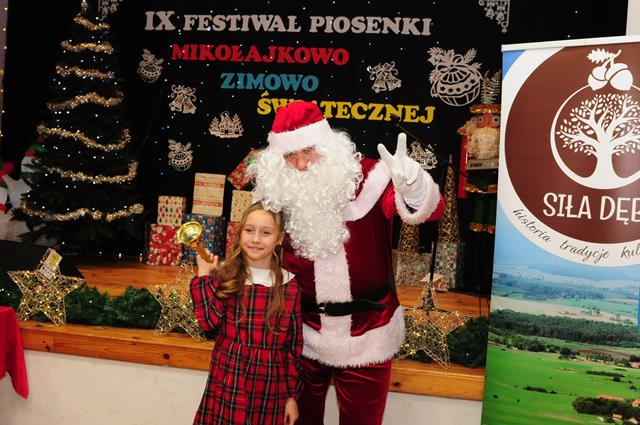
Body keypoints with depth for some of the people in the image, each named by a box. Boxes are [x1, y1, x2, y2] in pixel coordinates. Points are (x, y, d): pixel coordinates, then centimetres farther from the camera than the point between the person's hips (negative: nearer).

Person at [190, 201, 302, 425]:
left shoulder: (289, 286, -2)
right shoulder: (226, 276, -1)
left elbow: (295, 344, 2)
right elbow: (209, 321, -13)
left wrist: (292, 395, 3)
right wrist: (204, 276, -13)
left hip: (271, 387, 0)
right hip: (228, 383, 0)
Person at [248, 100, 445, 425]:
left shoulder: (366, 177, -16)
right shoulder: (279, 193, -6)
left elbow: (429, 209, -30)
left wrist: (411, 183, -50)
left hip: (366, 336, -2)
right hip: (303, 335, 3)